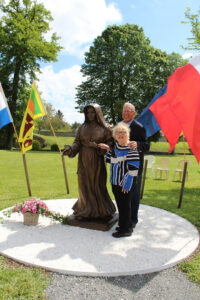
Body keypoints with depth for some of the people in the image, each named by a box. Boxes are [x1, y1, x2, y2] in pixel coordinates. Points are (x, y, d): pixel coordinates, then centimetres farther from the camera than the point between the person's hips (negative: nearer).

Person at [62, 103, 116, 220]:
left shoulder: (104, 128, -1)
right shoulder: (82, 127, 7)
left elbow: (110, 143, -4)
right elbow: (77, 142, 3)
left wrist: (97, 146, -19)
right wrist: (70, 149, -16)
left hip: (97, 161, -2)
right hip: (84, 161, 3)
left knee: (98, 185, 3)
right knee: (85, 185, 6)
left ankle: (99, 209, 20)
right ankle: (86, 209, 19)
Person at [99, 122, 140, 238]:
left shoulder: (131, 149, -16)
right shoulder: (116, 146, 8)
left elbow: (133, 169, -18)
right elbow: (111, 160, 23)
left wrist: (127, 184, -17)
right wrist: (108, 149, 8)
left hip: (126, 183, -8)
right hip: (115, 182, 8)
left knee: (125, 205, 3)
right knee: (120, 205, 17)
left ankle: (126, 229, 17)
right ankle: (124, 225, 33)